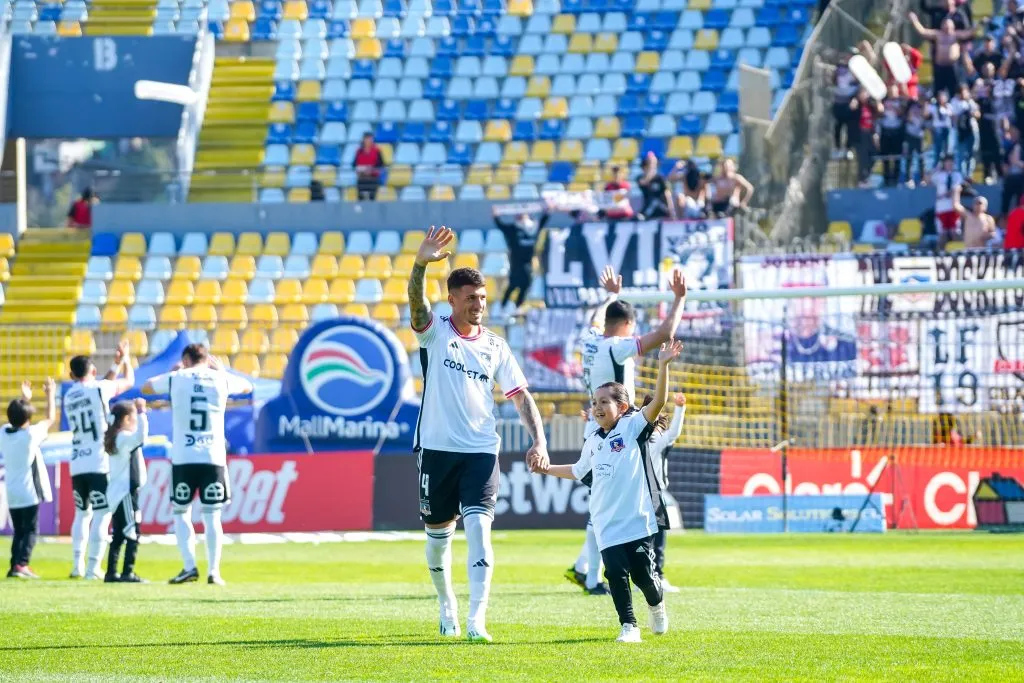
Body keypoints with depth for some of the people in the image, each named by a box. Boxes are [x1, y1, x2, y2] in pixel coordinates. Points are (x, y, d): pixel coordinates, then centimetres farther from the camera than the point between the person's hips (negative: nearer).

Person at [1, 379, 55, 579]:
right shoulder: (30, 435, -13)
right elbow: (50, 419, 0)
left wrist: (25, 399, 32)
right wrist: (50, 395, 13)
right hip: (29, 492, -6)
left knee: (19, 531, 13)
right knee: (30, 530, -3)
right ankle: (21, 564, -15)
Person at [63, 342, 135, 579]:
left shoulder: (69, 397, 13)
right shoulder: (98, 388, -3)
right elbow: (129, 382, 12)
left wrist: (116, 364, 31)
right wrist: (126, 359, 28)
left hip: (77, 464, 6)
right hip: (99, 463, -6)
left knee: (82, 513, 18)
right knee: (102, 515, -4)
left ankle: (78, 566, 15)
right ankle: (93, 568, -10)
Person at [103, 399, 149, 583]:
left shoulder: (114, 438, 14)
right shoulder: (125, 438, -14)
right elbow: (140, 436, -34)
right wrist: (142, 412, -31)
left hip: (117, 494, 10)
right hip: (126, 492, -10)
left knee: (118, 535, 13)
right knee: (132, 534, -10)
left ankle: (111, 572, 14)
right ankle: (128, 573, -15)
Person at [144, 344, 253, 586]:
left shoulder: (177, 378, 2)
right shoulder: (221, 379, 7)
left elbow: (146, 387, 20)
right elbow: (247, 387, 28)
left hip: (183, 458, -1)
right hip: (213, 457, 1)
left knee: (181, 514, 9)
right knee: (212, 516, 4)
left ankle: (189, 567, -4)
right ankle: (214, 571, -2)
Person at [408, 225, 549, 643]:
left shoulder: (495, 346, 8)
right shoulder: (434, 332, 1)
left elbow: (521, 396, 11)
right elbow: (416, 301, -19)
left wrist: (538, 441, -3)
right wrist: (421, 264, -39)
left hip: (481, 451, 0)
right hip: (437, 448, 0)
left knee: (479, 528, -15)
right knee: (438, 531, 10)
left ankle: (476, 620, -20)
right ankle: (446, 606, 33)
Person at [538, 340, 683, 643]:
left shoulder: (633, 427, -1)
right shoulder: (593, 442, 15)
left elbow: (657, 403, -17)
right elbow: (579, 471, 33)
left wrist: (663, 367, -28)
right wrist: (549, 469, 26)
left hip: (638, 518, -4)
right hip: (607, 524, 4)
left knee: (643, 573, -1)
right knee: (616, 572, -7)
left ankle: (657, 604, 30)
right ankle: (628, 626, 2)